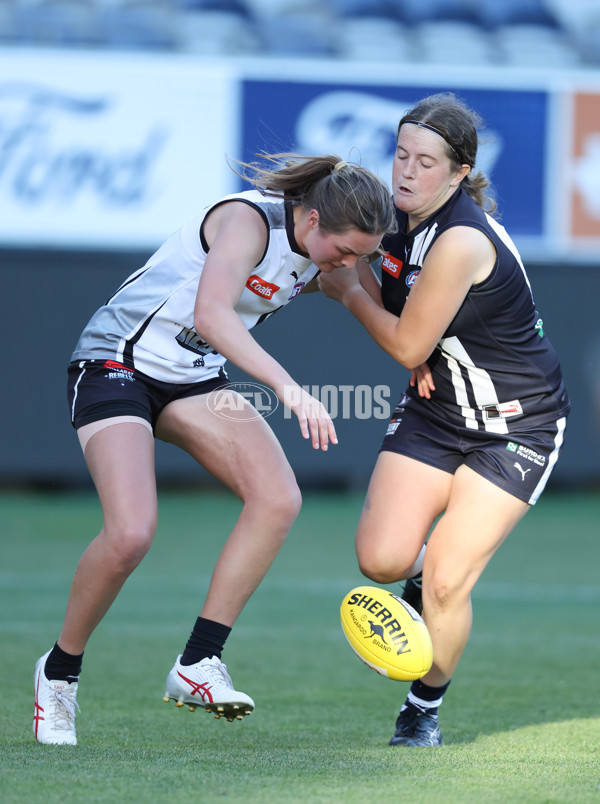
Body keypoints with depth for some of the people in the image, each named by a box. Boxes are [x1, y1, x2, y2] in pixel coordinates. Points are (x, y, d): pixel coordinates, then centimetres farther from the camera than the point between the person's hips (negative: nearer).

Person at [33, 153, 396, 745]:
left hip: (196, 378, 8)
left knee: (279, 499, -17)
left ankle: (197, 664, -14)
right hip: (116, 364, -8)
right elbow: (211, 315, -44)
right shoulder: (250, 220, -27)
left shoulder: (322, 255, -1)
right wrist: (286, 386, -55)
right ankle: (59, 671, 1)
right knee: (130, 534, -24)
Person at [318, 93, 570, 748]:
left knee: (444, 584, -11)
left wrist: (349, 294, -5)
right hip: (435, 410, 6)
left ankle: (425, 706, 12)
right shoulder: (399, 216, -4)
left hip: (516, 424, -6)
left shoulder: (461, 241, -28)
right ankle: (425, 568, 21)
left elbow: (407, 346, -21)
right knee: (380, 560, -13)